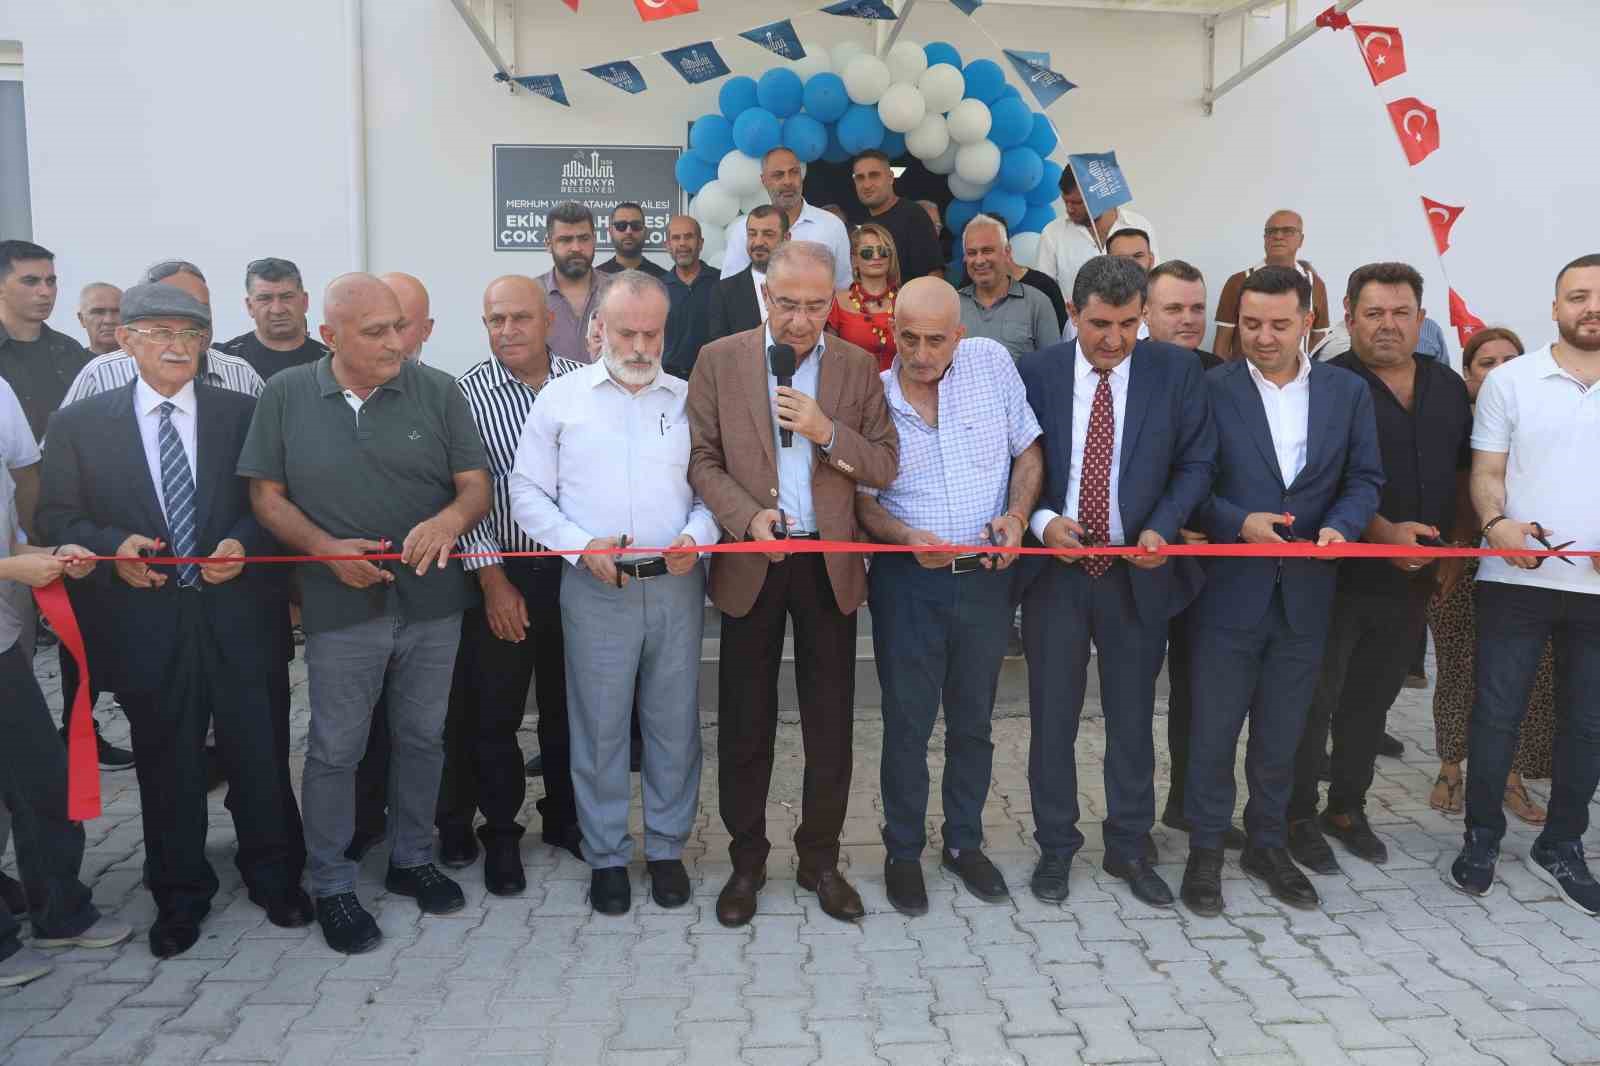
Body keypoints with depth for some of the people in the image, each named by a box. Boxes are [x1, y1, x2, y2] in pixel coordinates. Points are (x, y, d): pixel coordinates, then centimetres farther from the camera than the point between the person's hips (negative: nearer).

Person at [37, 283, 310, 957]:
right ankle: (179, 895, 31)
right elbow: (57, 517, 4)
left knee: (260, 754, 9)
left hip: (238, 616, 0)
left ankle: (274, 877, 30)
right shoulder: (78, 424, 5)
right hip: (144, 622, 0)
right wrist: (112, 546, -14)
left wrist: (244, 544, -14)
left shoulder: (242, 414, 4)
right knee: (165, 764, 12)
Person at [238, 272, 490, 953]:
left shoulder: (438, 392, -3)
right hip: (341, 606, -1)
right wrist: (328, 550, -15)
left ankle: (411, 859, 35)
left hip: (432, 598, 2)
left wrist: (449, 520, -25)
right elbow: (267, 496, 1)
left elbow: (477, 486, -3)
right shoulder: (285, 396, -2)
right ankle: (331, 885, 26)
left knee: (422, 737, 15)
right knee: (335, 749, 8)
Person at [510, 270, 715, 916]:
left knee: (675, 723, 9)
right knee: (598, 726, 6)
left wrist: (696, 536, -11)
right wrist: (582, 545, -10)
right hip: (594, 588, -1)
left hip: (676, 585, 1)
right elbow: (528, 494, 4)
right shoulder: (561, 397, 4)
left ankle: (667, 847, 26)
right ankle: (606, 855, 22)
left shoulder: (689, 399, 8)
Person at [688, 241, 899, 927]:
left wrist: (828, 433, -16)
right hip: (751, 561, -1)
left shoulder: (858, 367, 3)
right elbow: (701, 458, -2)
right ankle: (747, 861, 25)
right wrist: (748, 516, -17)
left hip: (830, 563, 1)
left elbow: (886, 465, 1)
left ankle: (821, 859, 26)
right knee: (745, 723, 8)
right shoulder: (719, 360, 0)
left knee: (831, 722, 9)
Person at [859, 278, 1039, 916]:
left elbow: (1029, 451, 6)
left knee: (974, 720, 15)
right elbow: (860, 499, -2)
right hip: (909, 580, -2)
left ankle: (964, 843, 33)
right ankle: (903, 851, 25)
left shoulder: (992, 363, -2)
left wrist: (1016, 515, -10)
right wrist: (907, 537, -20)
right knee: (907, 723, 6)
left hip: (986, 576, 2)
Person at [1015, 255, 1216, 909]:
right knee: (1053, 718, 8)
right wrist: (1042, 520, -15)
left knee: (1132, 719, 11)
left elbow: (1195, 463, 2)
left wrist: (1160, 528, -14)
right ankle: (1055, 847, 25)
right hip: (1055, 567, 0)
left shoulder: (1176, 372, -1)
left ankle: (1130, 849, 29)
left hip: (1137, 572, 1)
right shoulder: (1035, 373, -3)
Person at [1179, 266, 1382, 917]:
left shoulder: (1349, 392, 6)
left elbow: (1364, 479, 7)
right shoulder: (1210, 390, -4)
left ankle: (1268, 843, 33)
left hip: (1307, 591, 3)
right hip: (1229, 588, -3)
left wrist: (1341, 525, -13)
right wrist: (1241, 522, -19)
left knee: (1282, 730, 15)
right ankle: (1206, 849, 23)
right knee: (1214, 727, 7)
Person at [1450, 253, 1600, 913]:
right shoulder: (1510, 381, 2)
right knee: (1496, 713, 4)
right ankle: (1481, 839, 20)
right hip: (1516, 580, -2)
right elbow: (1486, 472, 1)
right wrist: (1496, 523, -19)